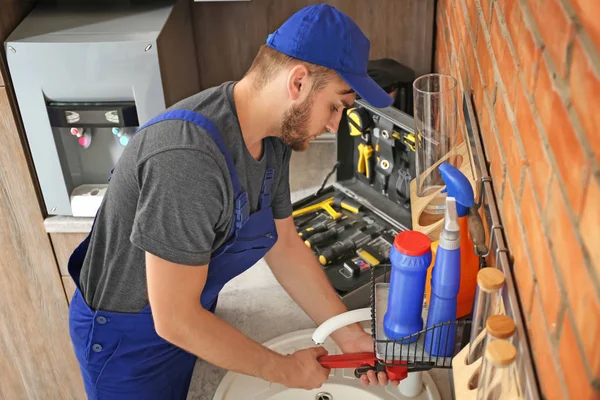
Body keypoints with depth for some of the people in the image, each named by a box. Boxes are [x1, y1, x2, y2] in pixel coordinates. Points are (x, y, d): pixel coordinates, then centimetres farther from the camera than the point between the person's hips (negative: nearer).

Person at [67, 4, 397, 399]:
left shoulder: (273, 137, -10)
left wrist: (351, 336, -4)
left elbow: (285, 245, 0)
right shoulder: (189, 159, -38)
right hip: (126, 337, -7)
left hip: (192, 312, 7)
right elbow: (174, 320, -32)